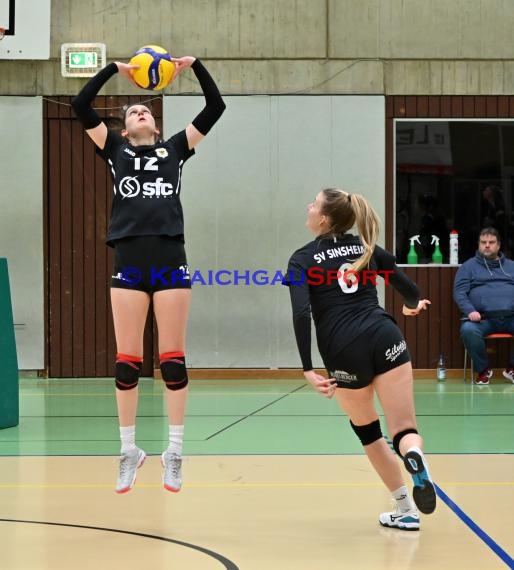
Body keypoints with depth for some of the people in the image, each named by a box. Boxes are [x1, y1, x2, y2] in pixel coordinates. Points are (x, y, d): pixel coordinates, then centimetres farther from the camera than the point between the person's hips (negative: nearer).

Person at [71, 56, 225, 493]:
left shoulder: (175, 149, 16)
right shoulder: (115, 149, 15)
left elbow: (216, 107, 13)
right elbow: (81, 106, 6)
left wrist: (194, 65, 8)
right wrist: (114, 70, 7)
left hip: (170, 259, 0)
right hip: (129, 261, 0)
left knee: (173, 359, 0)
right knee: (127, 361, 1)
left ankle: (174, 452, 7)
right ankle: (129, 450, 12)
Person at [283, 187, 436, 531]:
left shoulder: (303, 260, 5)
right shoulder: (367, 249, 15)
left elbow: (301, 314, -10)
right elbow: (410, 290, 20)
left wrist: (308, 370, -12)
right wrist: (412, 305, 45)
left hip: (344, 352, -1)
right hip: (385, 339, 1)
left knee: (367, 430, 21)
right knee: (404, 429, -1)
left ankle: (406, 510, 23)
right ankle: (414, 454, -39)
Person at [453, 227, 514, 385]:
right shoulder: (468, 267, 15)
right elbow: (459, 292, 5)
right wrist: (470, 311, -13)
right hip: (483, 318, -2)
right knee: (468, 330, -36)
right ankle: (483, 369, -9)